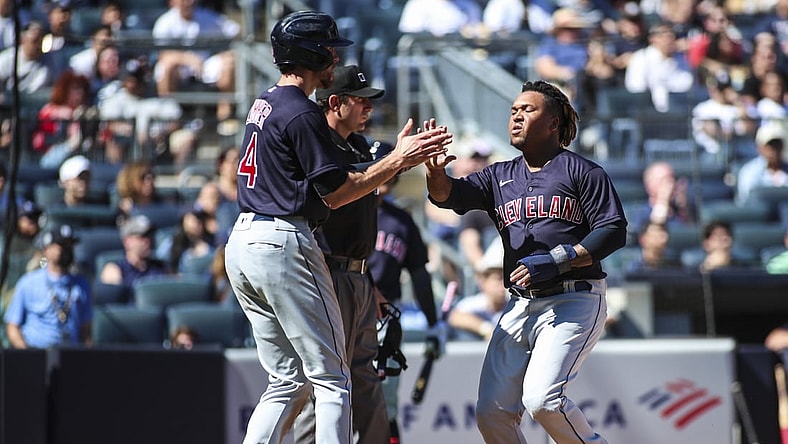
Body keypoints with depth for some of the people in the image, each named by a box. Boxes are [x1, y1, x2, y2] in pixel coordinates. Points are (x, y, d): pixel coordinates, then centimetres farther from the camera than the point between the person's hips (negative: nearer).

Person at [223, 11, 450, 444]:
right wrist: (397, 160, -7)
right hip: (283, 245, -9)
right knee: (330, 378, -5)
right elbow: (335, 193, -13)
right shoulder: (302, 113, -13)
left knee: (288, 381, 12)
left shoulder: (263, 104, 17)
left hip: (241, 245, 9)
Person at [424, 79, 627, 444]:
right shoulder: (500, 177, 17)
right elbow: (450, 195, 1)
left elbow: (614, 232, -6)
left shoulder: (582, 172, 2)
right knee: (491, 412, 0)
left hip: (574, 302, -6)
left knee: (542, 399, -23)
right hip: (519, 309, 6)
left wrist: (558, 260, -18)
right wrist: (435, 170, -22)